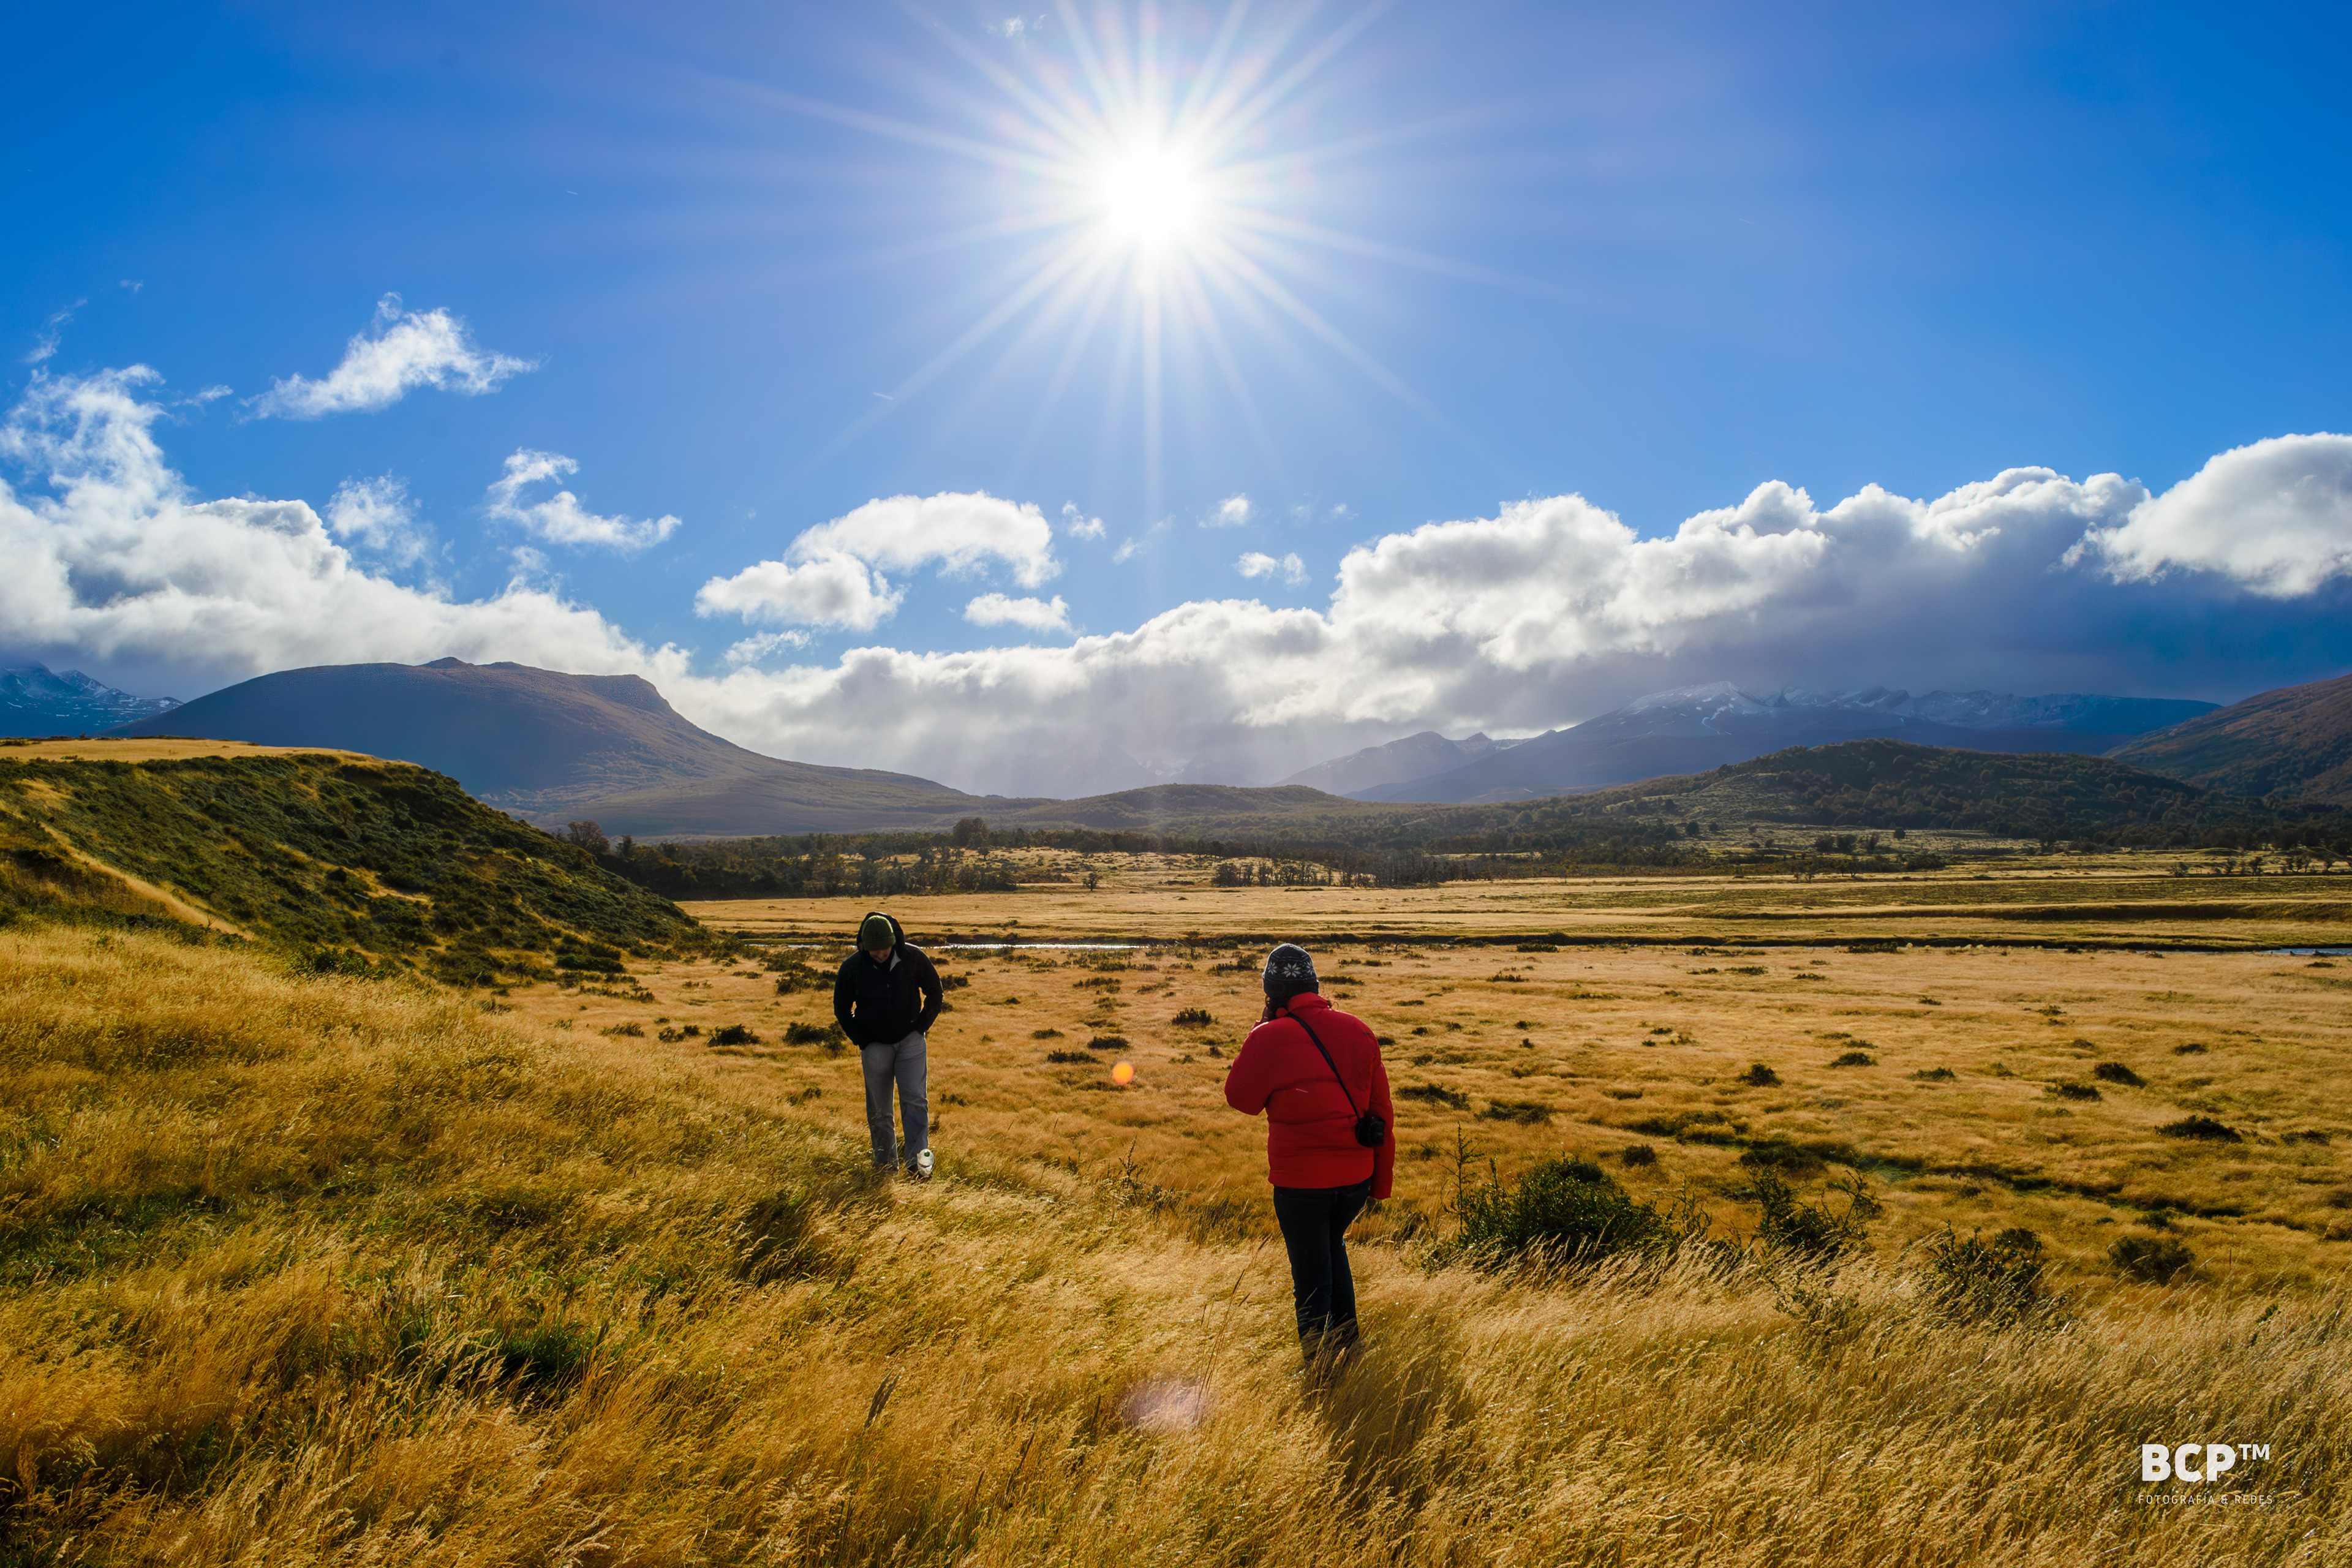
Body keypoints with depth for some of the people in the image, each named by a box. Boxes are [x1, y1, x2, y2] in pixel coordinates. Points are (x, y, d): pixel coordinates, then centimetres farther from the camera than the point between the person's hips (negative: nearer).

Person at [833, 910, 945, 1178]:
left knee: (915, 1099, -12)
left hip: (910, 1040, 0)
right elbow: (842, 1008, 5)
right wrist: (861, 1041, -2)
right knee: (878, 1108, 5)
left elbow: (935, 994, 5)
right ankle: (885, 1160, 18)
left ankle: (918, 1158, -14)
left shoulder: (913, 957, -9)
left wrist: (920, 1028, -2)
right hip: (875, 1045, 0)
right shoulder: (852, 967, -10)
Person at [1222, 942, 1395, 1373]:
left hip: (1301, 1182, -5)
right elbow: (1382, 1110, 5)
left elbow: (1241, 1098, 0)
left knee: (1312, 1277, 10)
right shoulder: (1357, 1030, 0)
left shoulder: (1270, 1038, -16)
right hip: (1356, 1177, 5)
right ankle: (1348, 1348, 34)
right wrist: (1382, 1179, 14)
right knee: (1333, 1247, 30)